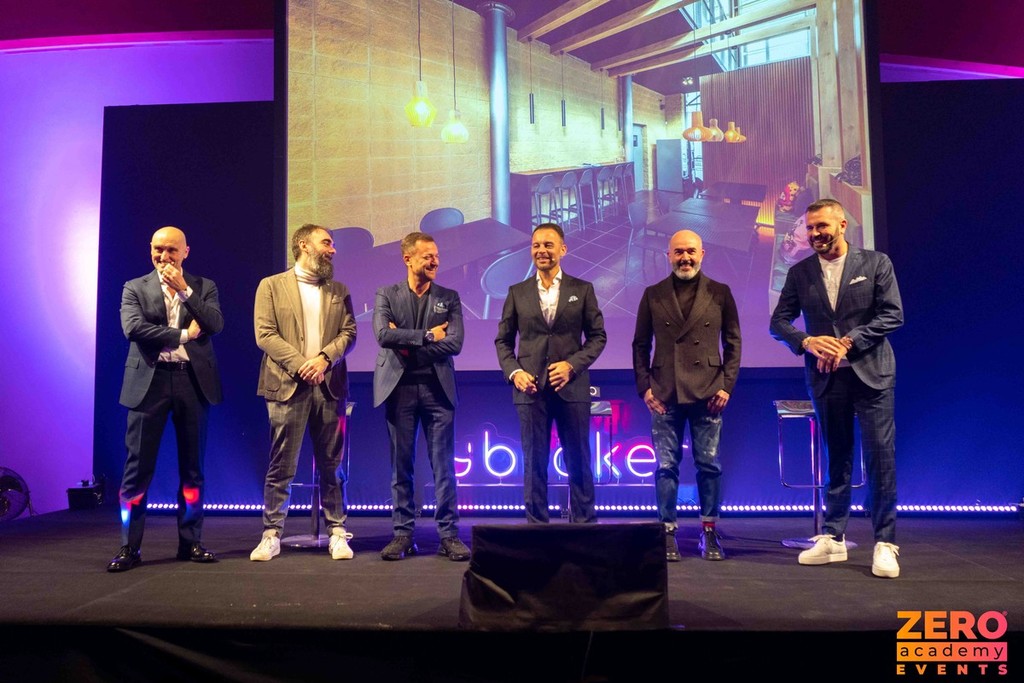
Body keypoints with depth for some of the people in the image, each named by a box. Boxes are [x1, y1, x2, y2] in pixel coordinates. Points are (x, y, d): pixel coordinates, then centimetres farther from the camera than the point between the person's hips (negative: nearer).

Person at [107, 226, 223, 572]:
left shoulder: (204, 287, 11)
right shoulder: (134, 288, 8)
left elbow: (215, 324, -5)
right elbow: (133, 327, -8)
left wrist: (184, 290, -10)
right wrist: (183, 335, -8)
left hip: (193, 381, 1)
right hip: (149, 381, -1)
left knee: (192, 466, 6)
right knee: (138, 466, -1)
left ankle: (190, 542, 15)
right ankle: (129, 546, 7)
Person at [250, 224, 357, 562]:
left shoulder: (339, 291, 17)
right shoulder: (271, 286, 6)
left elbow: (348, 332, 7)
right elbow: (265, 334, -3)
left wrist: (324, 358, -11)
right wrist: (300, 365, -12)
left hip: (329, 385, 3)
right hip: (288, 385, -3)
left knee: (331, 466, 6)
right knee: (281, 467, 1)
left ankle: (337, 533, 12)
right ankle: (272, 535, 10)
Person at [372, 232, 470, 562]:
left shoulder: (449, 297, 7)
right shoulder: (386, 295, 5)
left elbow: (454, 343, -6)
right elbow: (383, 334, -12)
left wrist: (407, 343, -9)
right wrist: (427, 336, -10)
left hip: (437, 387, 0)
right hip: (399, 387, 0)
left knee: (444, 465, 2)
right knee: (401, 465, 6)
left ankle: (448, 535, 9)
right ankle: (404, 534, 15)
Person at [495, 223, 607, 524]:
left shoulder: (582, 289, 6)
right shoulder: (517, 292, 9)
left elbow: (597, 336, 4)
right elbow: (503, 340, 10)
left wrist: (572, 364, -10)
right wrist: (513, 372, -6)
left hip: (571, 386, -1)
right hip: (530, 387, 1)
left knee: (579, 462, 5)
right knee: (534, 462, 5)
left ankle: (584, 523, 17)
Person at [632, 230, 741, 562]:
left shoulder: (720, 293, 7)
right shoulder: (653, 295, 7)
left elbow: (732, 342, 7)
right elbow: (640, 345, 8)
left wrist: (727, 385, -2)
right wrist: (644, 387, 0)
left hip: (707, 394, 0)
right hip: (664, 396, 0)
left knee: (709, 465, 5)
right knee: (666, 466, 3)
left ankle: (709, 533, 17)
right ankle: (667, 532, 12)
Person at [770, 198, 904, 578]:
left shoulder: (875, 263, 1)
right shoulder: (799, 273, 7)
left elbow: (893, 315, -5)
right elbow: (778, 322, 5)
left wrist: (849, 342, -15)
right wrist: (807, 342, -14)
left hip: (870, 372, -2)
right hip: (826, 376, 2)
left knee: (880, 455, -3)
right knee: (836, 458, 9)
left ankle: (885, 544, 6)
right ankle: (833, 538, 17)